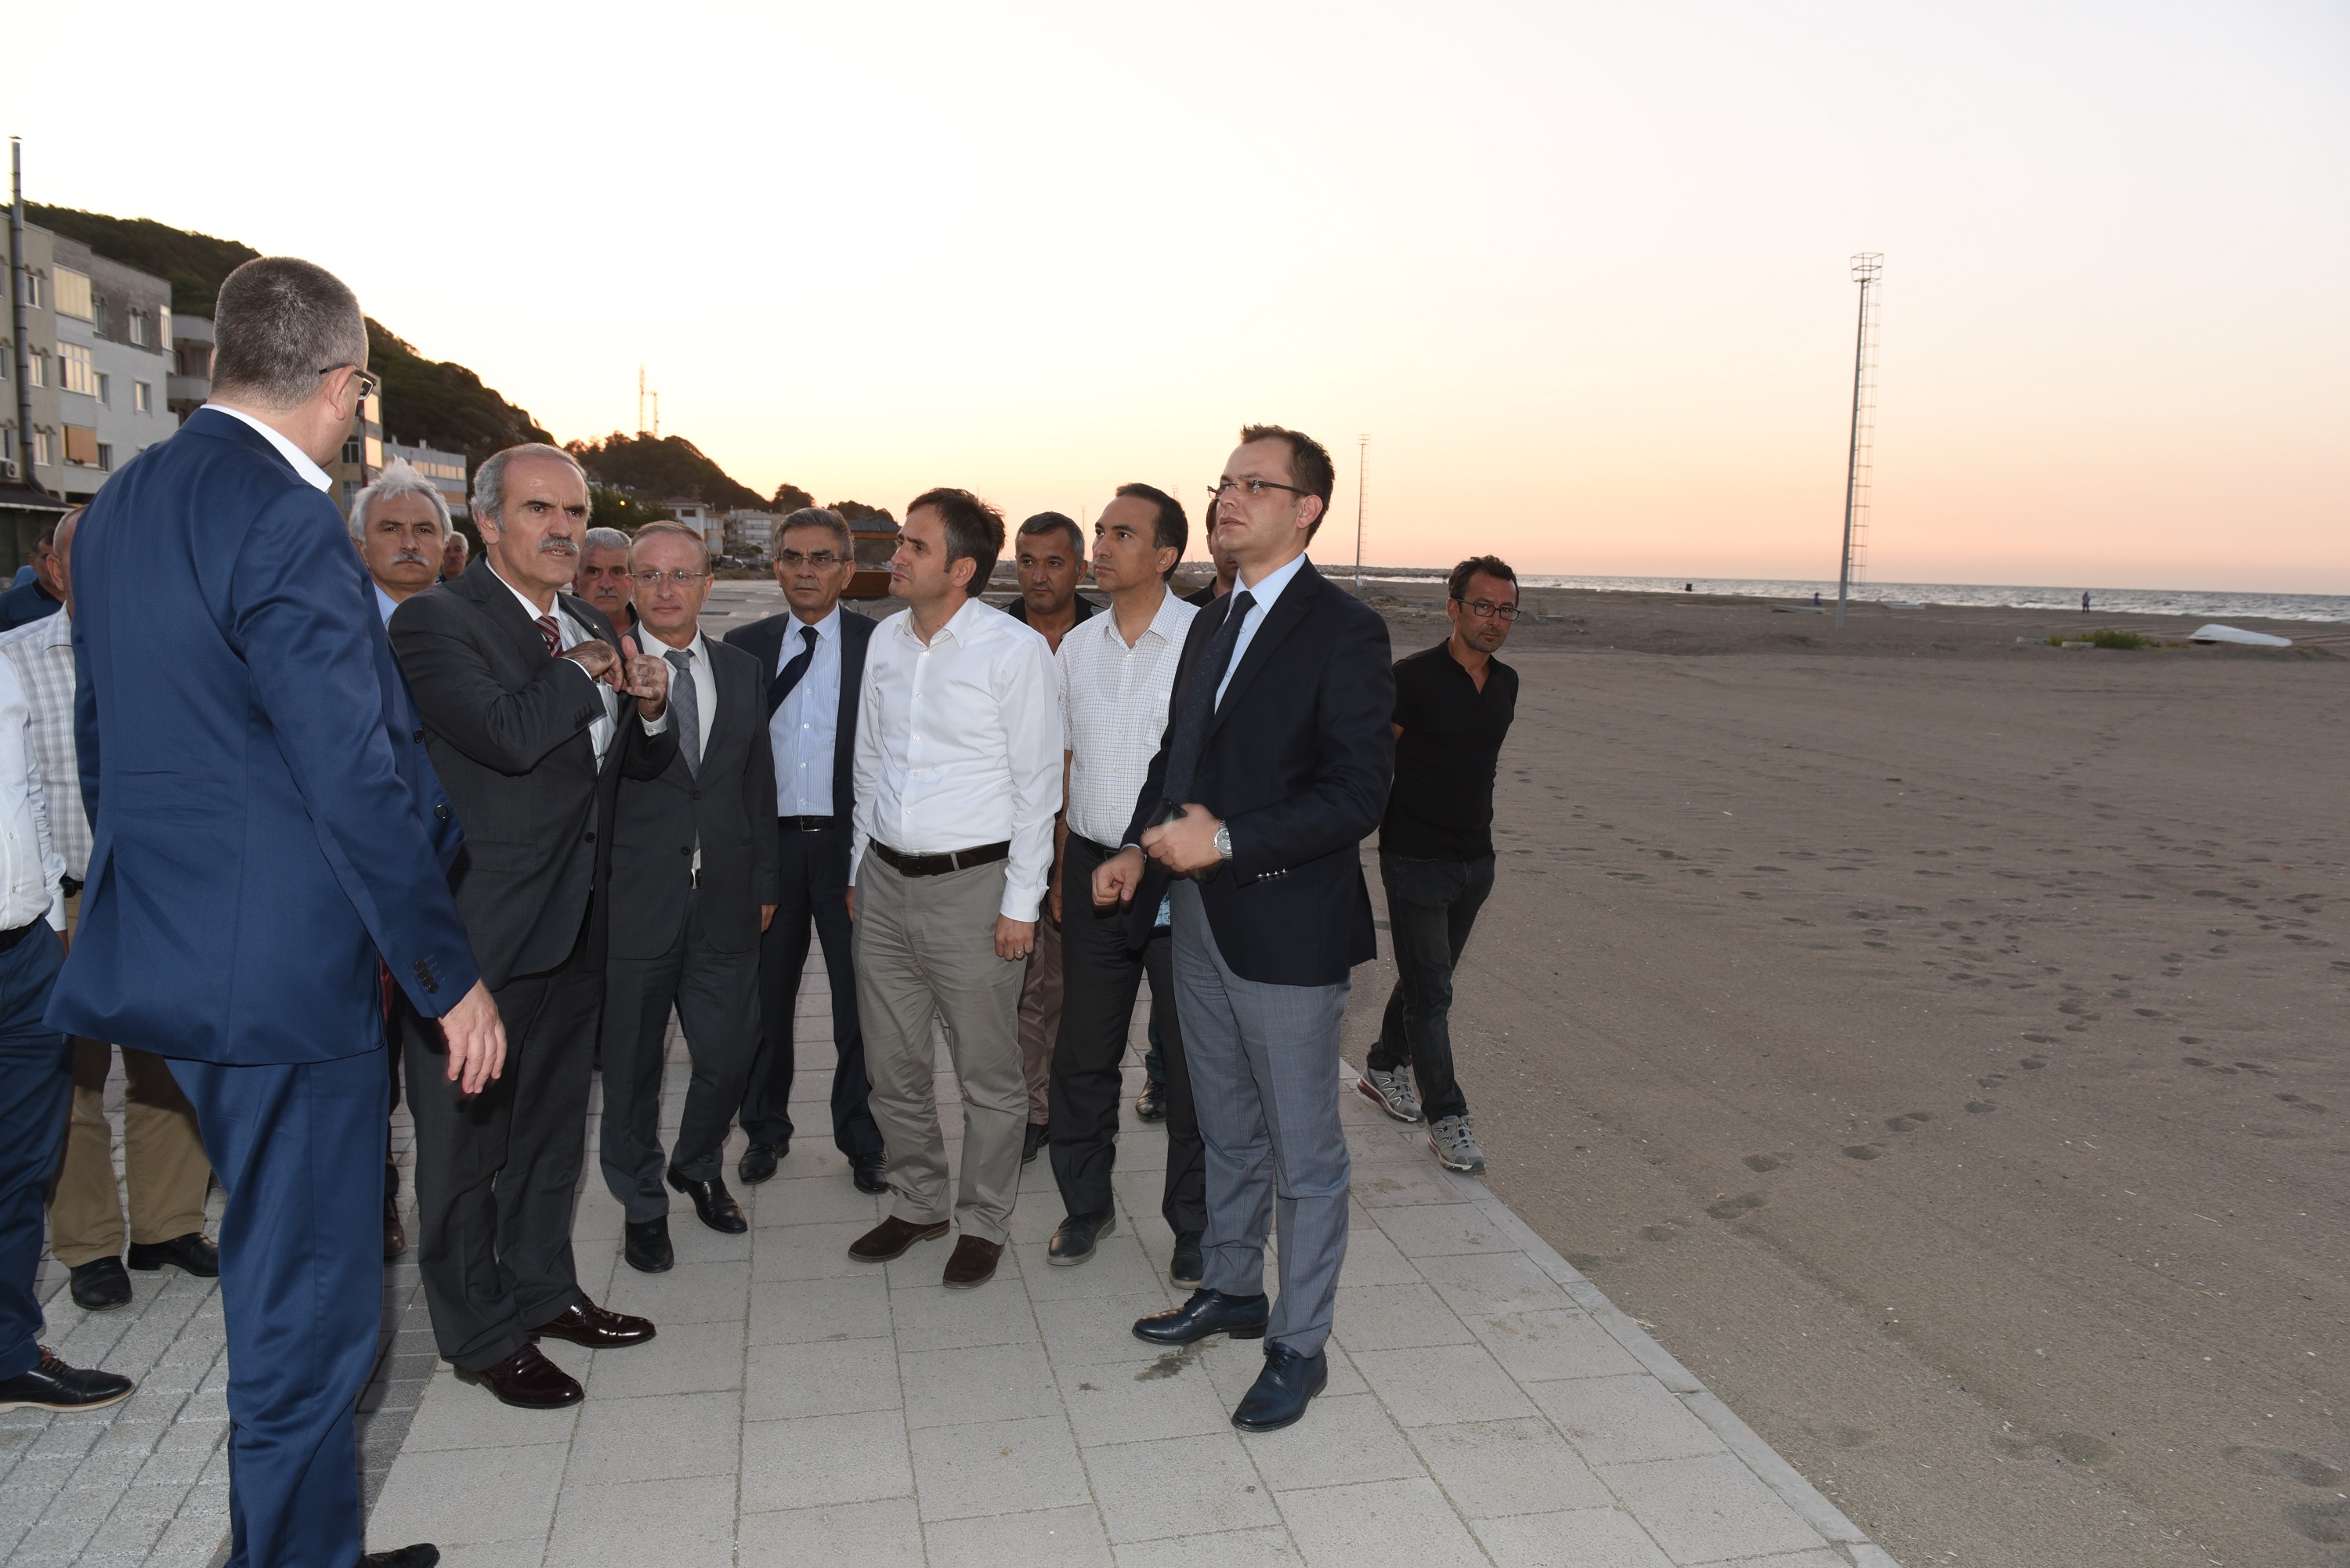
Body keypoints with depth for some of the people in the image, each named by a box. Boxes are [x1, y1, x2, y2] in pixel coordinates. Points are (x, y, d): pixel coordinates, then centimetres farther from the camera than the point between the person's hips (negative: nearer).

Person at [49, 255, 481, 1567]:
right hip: (284, 968, -10)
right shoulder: (287, 525, -20)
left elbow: (100, 736, 18)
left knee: (290, 1274, 26)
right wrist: (454, 977, -14)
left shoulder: (122, 502, 10)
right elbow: (360, 787, -22)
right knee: (309, 1310, 5)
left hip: (168, 951, 10)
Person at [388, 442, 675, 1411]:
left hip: (574, 928, 8)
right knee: (464, 1139, 7)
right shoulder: (435, 621, -13)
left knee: (552, 1123, 21)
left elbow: (640, 764, 17)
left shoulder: (592, 630, 11)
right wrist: (583, 671, -13)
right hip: (479, 931, -8)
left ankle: (541, 1287, 38)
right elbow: (508, 734, -29)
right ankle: (481, 1335, 22)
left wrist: (652, 708, -5)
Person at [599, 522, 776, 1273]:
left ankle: (698, 1167, 39)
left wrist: (763, 883, 11)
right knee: (632, 1068, 10)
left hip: (725, 902, 4)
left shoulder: (743, 672, 9)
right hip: (634, 902, -3)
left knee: (730, 1056, 9)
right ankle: (643, 1204, 32)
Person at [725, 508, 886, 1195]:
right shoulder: (744, 645, 6)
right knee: (765, 996, 14)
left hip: (849, 842, -2)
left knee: (859, 1002, 6)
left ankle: (861, 1139, 23)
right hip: (767, 842, 2)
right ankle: (765, 1128, 32)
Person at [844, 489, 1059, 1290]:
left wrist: (1020, 901, -11)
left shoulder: (1015, 649, -11)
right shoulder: (886, 639, 8)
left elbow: (1037, 781, -10)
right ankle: (917, 1203, 35)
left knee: (988, 1073, 5)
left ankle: (983, 1221, 24)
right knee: (894, 1065, 16)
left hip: (972, 883, -6)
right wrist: (860, 864, 18)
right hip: (886, 880, 6)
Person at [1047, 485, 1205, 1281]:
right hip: (1093, 867, 5)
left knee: (1192, 1058, 5)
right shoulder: (1077, 646, 9)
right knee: (1082, 1053, 12)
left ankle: (1193, 1224, 23)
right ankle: (1085, 1205, 31)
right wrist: (1061, 867, 12)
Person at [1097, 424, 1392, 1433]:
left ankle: (1298, 1346, 23)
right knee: (1227, 1132, 22)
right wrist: (1141, 849, 4)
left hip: (1287, 930, -8)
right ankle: (1231, 1290, 40)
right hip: (1199, 919, 8)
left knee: (1303, 1151, 7)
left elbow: (1357, 794, -20)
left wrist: (1225, 840, -24)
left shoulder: (1343, 631, -14)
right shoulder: (1212, 623, 12)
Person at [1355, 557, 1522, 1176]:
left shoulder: (1506, 683, 6)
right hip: (1415, 859, -7)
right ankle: (1446, 1117, 5)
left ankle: (1384, 1069, 37)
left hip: (1476, 858, 7)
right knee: (1430, 991, -3)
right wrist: (1377, 823, -7)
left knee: (1427, 977, 18)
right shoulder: (1413, 677, -14)